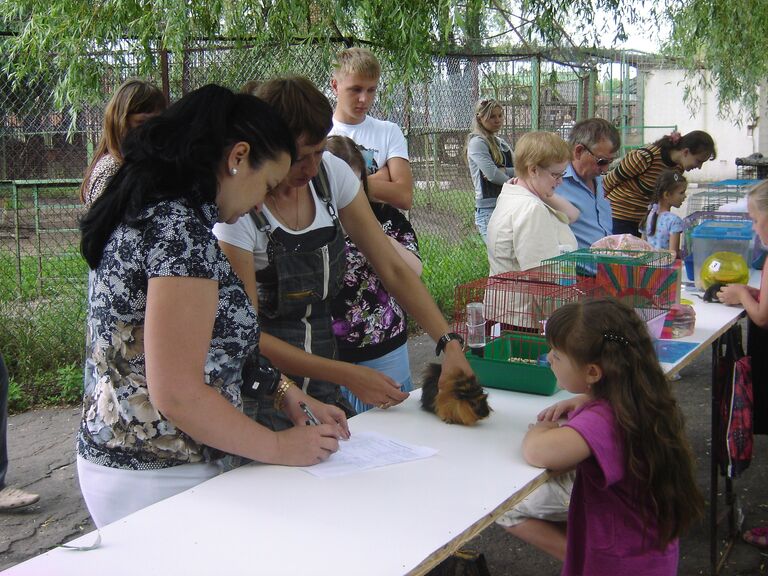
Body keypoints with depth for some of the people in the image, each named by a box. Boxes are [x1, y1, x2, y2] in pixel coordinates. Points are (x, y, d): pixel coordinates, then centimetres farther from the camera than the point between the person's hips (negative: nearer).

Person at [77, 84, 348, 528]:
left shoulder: (147, 209, 9)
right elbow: (178, 395, -23)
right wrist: (281, 447, -12)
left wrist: (283, 392, 11)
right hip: (158, 478, -10)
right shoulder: (181, 227, -21)